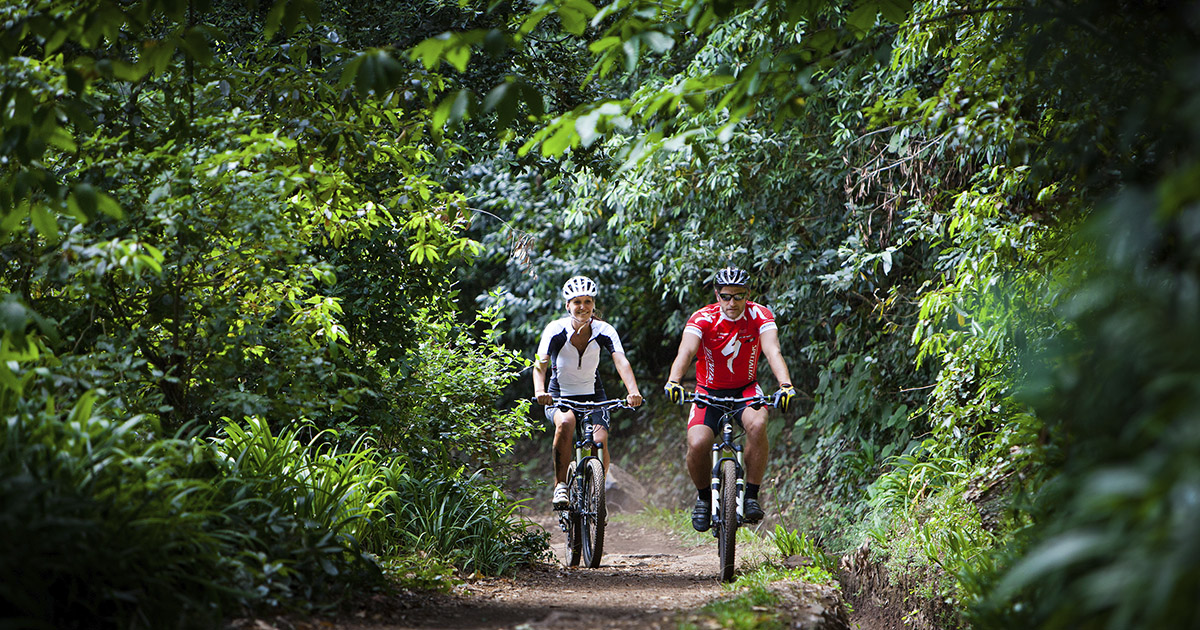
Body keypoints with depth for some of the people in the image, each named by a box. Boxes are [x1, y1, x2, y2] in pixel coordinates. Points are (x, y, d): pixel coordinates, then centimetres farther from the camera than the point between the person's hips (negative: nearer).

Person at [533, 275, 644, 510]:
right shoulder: (556, 330, -15)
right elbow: (541, 362, -28)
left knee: (600, 441, -23)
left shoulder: (604, 331, -11)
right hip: (559, 397, -1)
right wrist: (539, 391, -48)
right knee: (566, 423, -35)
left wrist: (633, 392, -44)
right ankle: (560, 486, -21)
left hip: (593, 396, 1)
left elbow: (621, 361, -26)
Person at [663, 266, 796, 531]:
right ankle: (704, 496, 6)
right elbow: (685, 351, -33)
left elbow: (773, 351, -28)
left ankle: (751, 496, -17)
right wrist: (673, 381, -53)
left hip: (746, 390, 0)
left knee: (757, 425, -33)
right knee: (697, 444, -25)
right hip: (709, 391, 0)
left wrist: (785, 385, -47)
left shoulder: (760, 316, -14)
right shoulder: (703, 319, -17)